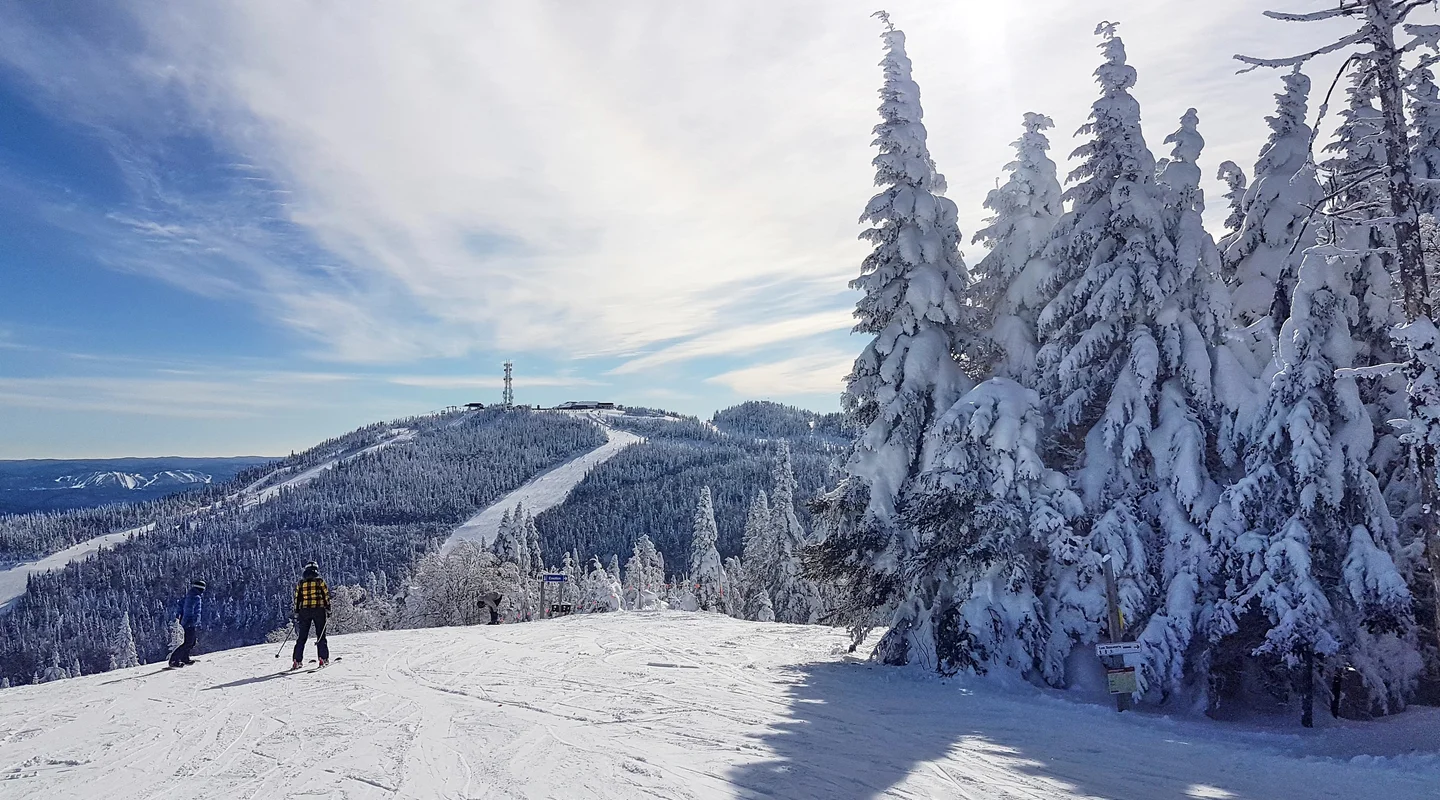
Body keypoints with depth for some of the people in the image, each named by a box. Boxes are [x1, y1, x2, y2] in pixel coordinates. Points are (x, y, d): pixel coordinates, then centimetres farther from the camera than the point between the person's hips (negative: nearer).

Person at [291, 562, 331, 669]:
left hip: (304, 611, 2)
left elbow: (297, 599, 8)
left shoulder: (300, 583, 9)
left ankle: (297, 661, 3)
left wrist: (296, 614, 13)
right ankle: (323, 658, -4)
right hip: (319, 610, -2)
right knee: (321, 635, 3)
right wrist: (328, 610, 4)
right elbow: (326, 596, -2)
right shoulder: (320, 581, 1)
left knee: (301, 637, 8)